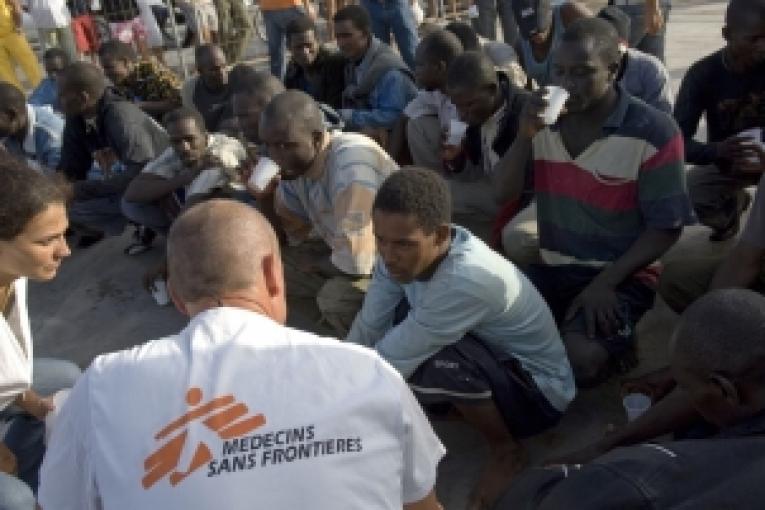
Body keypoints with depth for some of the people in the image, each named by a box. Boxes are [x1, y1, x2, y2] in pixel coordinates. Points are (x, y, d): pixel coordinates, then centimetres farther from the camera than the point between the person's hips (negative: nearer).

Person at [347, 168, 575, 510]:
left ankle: (506, 451, -6)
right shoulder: (406, 249, -15)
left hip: (538, 393, -6)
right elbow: (365, 333, -9)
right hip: (489, 358, 7)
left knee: (431, 360, -33)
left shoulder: (469, 280, -37)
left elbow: (389, 363, -31)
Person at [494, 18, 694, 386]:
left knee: (580, 359, -28)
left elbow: (666, 227, -11)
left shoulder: (653, 133, -15)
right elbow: (504, 195, -2)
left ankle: (615, 347, 5)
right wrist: (525, 135, -18)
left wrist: (606, 283, -19)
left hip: (621, 275, -4)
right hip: (553, 268, 5)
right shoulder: (544, 121, 1)